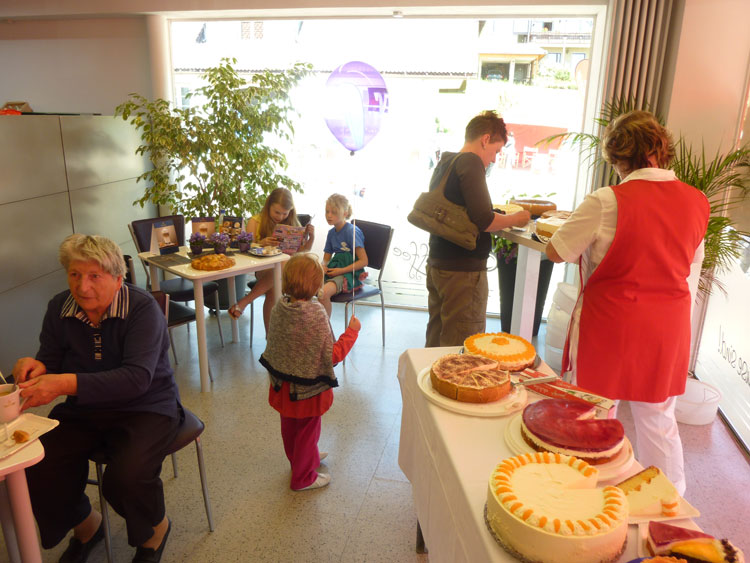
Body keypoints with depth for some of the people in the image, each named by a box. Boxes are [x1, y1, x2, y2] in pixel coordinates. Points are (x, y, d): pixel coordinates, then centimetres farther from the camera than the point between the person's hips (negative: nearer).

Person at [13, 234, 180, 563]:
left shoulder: (142, 308, -18)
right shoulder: (60, 308, 0)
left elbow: (138, 377, -28)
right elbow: (50, 361, 7)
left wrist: (69, 383, -38)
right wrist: (36, 368, -18)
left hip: (145, 406, -5)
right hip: (83, 411, 6)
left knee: (127, 478, -28)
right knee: (37, 470, -15)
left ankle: (156, 528, 11)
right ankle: (85, 527, 19)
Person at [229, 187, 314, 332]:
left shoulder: (292, 223, 11)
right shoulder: (256, 222, 4)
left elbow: (303, 250, 12)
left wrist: (311, 237, -8)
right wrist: (261, 243, -24)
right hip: (263, 269, -2)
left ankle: (244, 302, -20)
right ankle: (270, 335, -28)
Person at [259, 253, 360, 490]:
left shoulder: (279, 308, -11)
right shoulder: (316, 314, -28)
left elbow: (273, 345, 2)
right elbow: (332, 356, -22)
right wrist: (352, 331, -12)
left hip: (282, 385, 6)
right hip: (308, 387, -6)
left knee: (290, 427, 26)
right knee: (307, 431, 15)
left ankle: (300, 459, 51)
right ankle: (303, 477, 32)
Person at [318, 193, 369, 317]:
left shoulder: (352, 231, -11)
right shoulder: (332, 232, 12)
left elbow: (363, 261, -15)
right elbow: (326, 258, 21)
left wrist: (341, 270, -17)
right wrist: (323, 266, -3)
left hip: (350, 274, -7)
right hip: (334, 270, 7)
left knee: (324, 292, -33)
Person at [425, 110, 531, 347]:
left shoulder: (444, 163, 14)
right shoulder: (471, 163, -14)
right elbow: (484, 221, -22)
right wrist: (515, 219, -3)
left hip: (437, 264, 9)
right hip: (463, 270, -9)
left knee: (436, 340, 19)